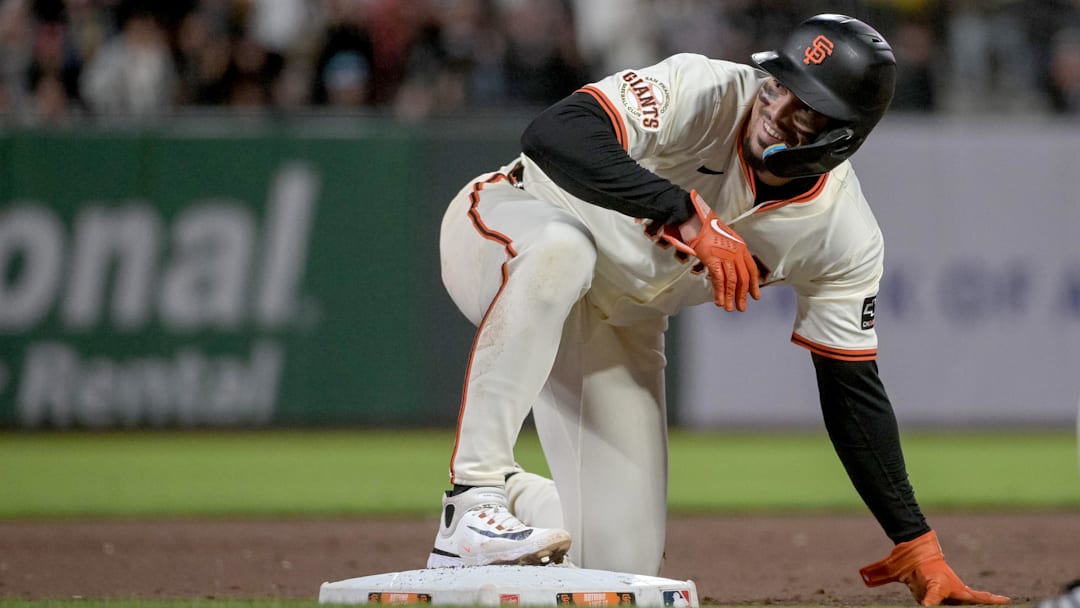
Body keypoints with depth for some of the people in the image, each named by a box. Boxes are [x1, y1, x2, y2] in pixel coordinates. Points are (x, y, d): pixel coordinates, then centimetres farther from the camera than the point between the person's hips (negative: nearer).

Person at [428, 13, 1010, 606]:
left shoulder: (845, 238, -16)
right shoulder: (702, 92, -30)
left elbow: (852, 390, -7)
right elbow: (551, 134, -45)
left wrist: (918, 546, -11)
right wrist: (688, 214, -54)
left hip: (617, 326, 5)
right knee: (561, 247, -44)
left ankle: (513, 497, 25)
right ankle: (474, 497, -40)